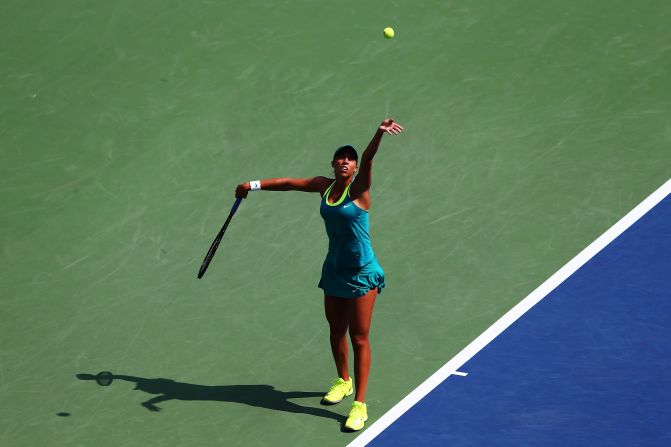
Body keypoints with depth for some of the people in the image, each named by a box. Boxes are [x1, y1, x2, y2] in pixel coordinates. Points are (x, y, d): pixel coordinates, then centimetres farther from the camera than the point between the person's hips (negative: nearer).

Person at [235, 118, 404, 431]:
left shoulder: (358, 189, -13)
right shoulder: (324, 186, 2)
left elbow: (367, 159, -32)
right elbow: (289, 183, 15)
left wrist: (379, 135, -49)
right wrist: (254, 185, 21)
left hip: (361, 274, -6)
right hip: (334, 270, 6)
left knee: (359, 338, -4)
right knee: (336, 329, 20)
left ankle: (359, 404, 0)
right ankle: (343, 381, 43)